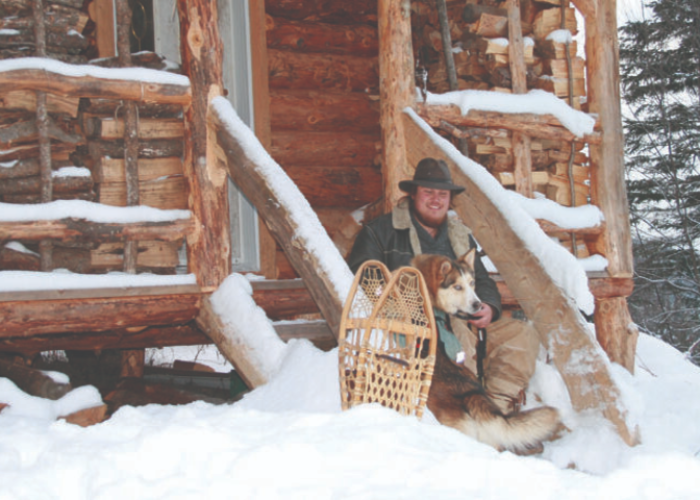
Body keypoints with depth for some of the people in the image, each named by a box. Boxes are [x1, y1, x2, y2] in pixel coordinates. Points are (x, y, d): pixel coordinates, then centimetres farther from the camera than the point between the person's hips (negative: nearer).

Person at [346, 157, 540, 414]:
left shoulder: (460, 235, 23)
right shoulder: (381, 231, 6)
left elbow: (482, 280, 23)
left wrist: (488, 307, -2)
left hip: (464, 319, 6)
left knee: (521, 333, -12)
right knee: (455, 331, -37)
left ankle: (498, 407, -24)